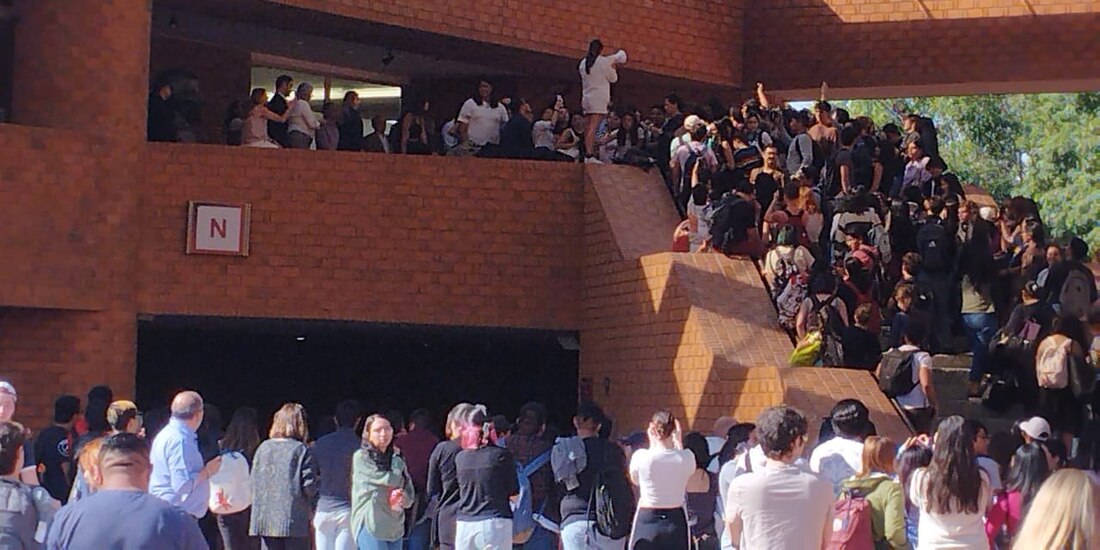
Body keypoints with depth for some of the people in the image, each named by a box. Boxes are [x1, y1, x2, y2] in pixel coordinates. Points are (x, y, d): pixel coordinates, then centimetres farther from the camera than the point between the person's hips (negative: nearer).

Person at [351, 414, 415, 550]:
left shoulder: (397, 460, 14)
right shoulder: (362, 458, -5)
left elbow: (411, 496, 13)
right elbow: (390, 480, -14)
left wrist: (403, 499, -11)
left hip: (394, 528, 6)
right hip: (370, 527, -6)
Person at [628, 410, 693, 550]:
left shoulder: (641, 456, -11)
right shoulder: (687, 457, -7)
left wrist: (652, 445, 11)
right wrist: (679, 442, 20)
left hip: (647, 522, -2)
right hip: (676, 523, 2)